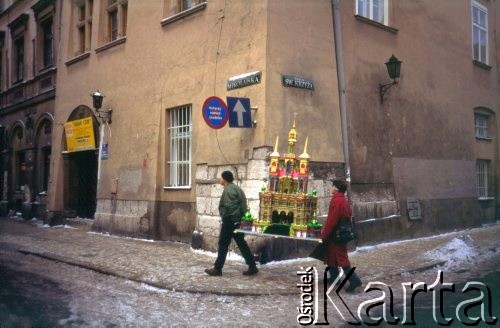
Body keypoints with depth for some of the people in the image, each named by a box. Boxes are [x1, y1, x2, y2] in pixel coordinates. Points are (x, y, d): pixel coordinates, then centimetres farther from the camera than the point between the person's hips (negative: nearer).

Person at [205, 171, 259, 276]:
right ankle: (252, 267, 11)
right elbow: (242, 205, 17)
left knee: (223, 245, -1)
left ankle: (217, 269, 7)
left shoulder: (228, 190, -14)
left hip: (230, 221, -10)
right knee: (242, 244, 11)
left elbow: (229, 206, -22)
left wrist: (225, 217, -13)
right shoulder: (236, 188, 17)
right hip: (237, 221, 10)